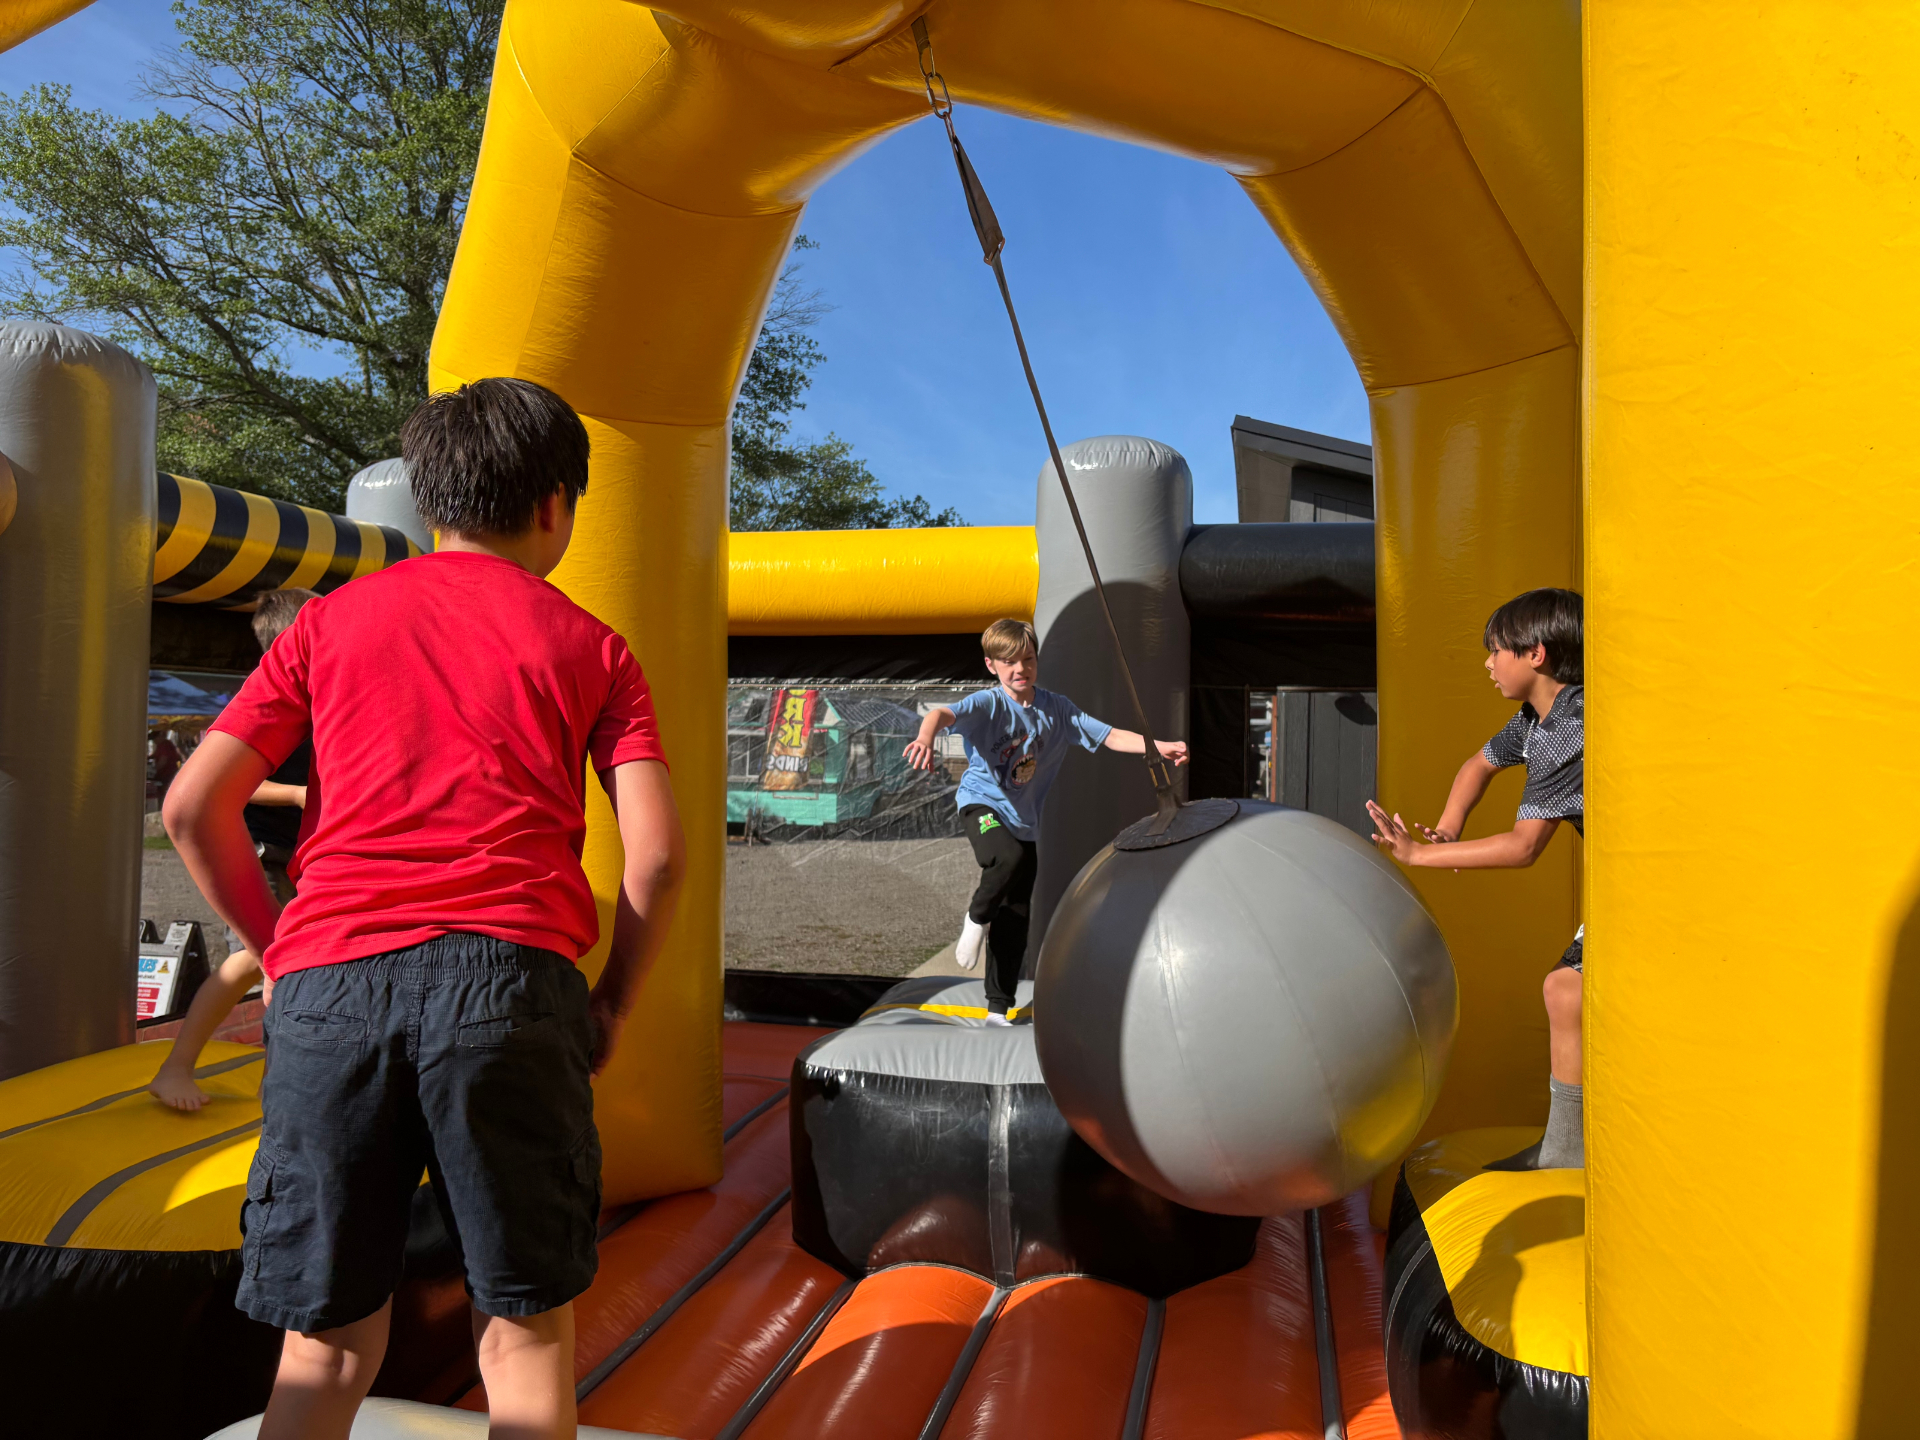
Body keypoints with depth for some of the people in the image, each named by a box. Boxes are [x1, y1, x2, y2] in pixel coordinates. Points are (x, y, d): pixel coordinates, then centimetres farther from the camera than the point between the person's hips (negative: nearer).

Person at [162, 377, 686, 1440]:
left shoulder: (331, 620, 17)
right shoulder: (588, 645, 11)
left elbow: (195, 806, 11)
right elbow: (657, 856, 0)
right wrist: (613, 1003, 13)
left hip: (329, 984, 3)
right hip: (507, 973, -2)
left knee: (330, 1345, 16)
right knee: (525, 1326, 11)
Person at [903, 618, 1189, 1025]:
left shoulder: (1057, 708, -1)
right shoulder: (987, 705, -14)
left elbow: (1109, 736, -4)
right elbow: (943, 713, -32)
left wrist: (1161, 747, -17)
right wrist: (926, 738, -56)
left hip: (1025, 820, 5)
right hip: (982, 803, -4)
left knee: (1017, 919, 8)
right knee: (1009, 858, -37)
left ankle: (999, 1008, 23)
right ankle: (976, 919, -5)